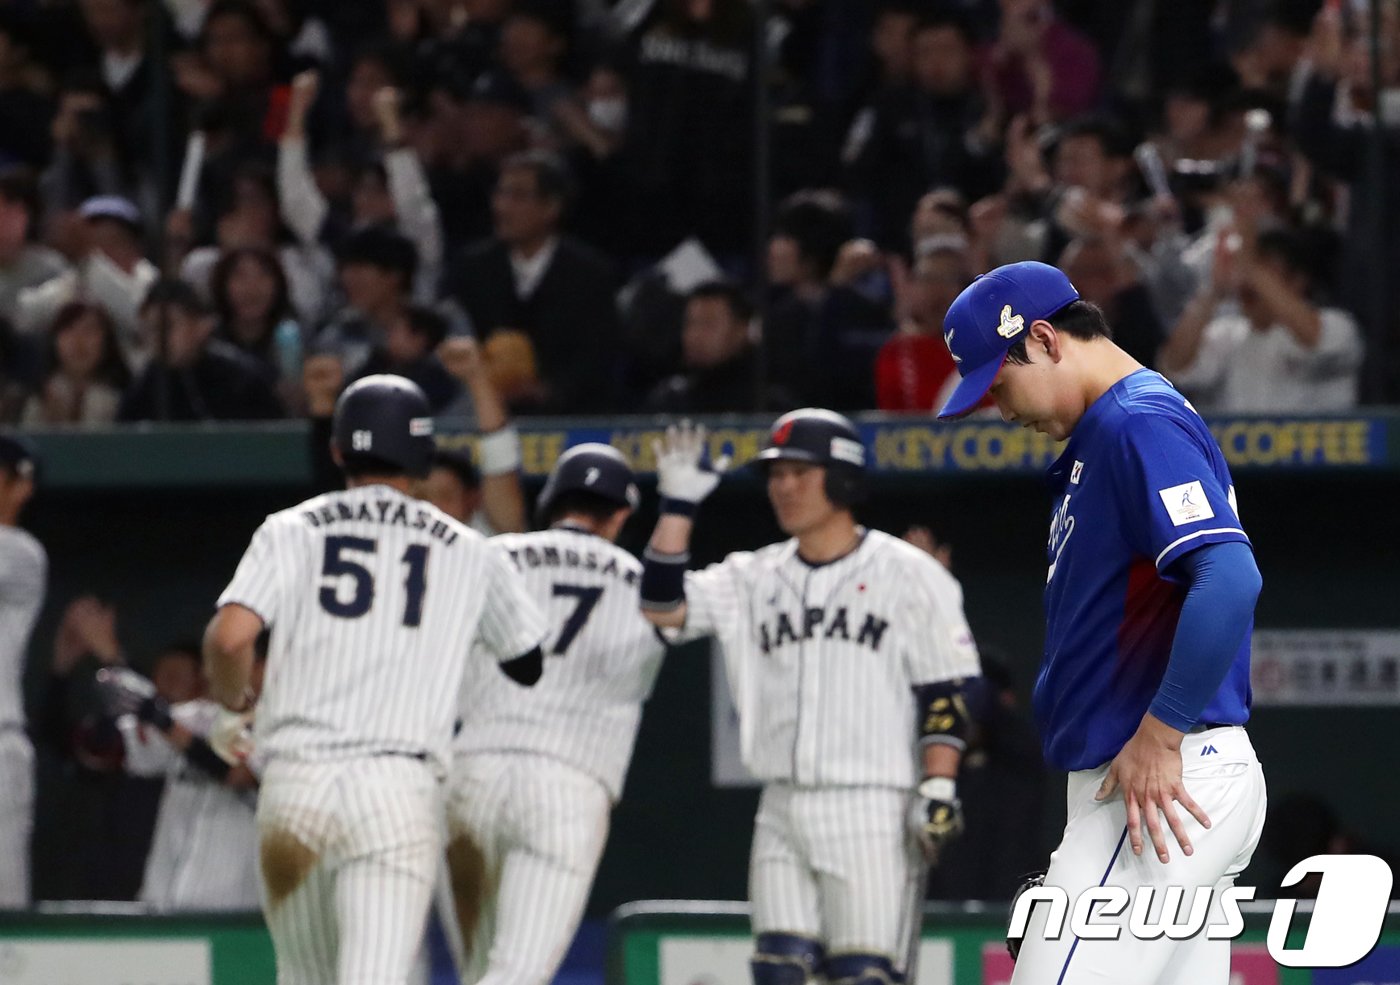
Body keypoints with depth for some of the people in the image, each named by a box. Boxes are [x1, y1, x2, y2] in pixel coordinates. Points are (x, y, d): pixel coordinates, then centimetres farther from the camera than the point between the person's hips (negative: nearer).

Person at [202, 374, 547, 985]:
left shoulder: (291, 531, 7)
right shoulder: (470, 555, 10)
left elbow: (228, 638, -6)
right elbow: (534, 665, 20)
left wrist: (229, 699, 15)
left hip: (295, 783, 1)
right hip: (400, 790, -1)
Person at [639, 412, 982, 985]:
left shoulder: (907, 575, 0)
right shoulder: (754, 579, 12)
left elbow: (944, 695, -4)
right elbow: (661, 606, 0)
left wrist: (938, 790, -13)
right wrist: (678, 504, -6)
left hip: (872, 811, -5)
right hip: (783, 813, 5)